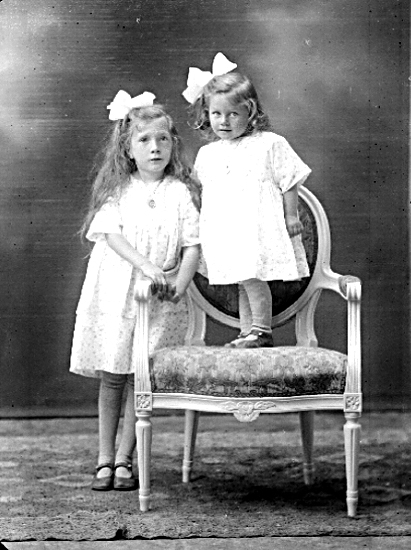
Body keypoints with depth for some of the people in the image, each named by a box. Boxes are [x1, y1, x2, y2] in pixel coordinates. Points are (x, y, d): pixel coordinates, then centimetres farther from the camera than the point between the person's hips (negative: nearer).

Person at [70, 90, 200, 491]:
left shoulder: (180, 192, 2)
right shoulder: (117, 190, 3)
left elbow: (192, 244, -1)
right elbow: (111, 235, -8)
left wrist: (180, 283, -16)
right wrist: (145, 266, -22)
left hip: (160, 300, 0)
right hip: (115, 292, 0)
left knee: (140, 379, 0)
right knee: (111, 377, 4)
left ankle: (125, 460, 10)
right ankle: (105, 460, 13)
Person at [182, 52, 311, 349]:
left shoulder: (270, 145, -4)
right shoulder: (207, 154, 12)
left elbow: (289, 182, -1)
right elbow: (205, 192, 21)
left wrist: (291, 216, -3)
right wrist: (205, 229, 19)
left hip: (259, 228, -6)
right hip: (224, 232, 6)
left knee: (251, 277, -13)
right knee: (244, 282, 10)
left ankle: (262, 331, -2)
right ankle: (248, 332, 17)